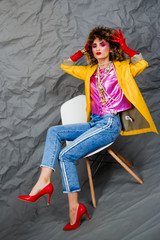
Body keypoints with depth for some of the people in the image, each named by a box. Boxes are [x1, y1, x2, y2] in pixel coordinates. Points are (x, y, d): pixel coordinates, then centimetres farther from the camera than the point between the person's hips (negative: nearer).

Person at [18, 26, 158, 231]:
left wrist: (125, 47, -6)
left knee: (66, 155, -18)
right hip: (94, 123, 7)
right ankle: (44, 181, -20)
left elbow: (142, 64, -16)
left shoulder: (122, 68, 2)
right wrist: (82, 51, 20)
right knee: (54, 132, -9)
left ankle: (74, 206, -10)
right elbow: (65, 66, 26)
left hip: (111, 124, -7)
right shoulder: (90, 71, 18)